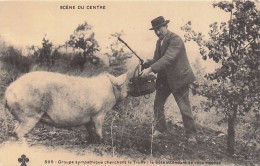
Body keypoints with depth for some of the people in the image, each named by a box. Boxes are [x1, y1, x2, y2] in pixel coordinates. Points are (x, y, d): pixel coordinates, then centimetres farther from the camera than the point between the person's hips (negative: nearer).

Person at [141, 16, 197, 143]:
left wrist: (151, 68, -36)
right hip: (164, 79, 8)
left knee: (184, 108, -1)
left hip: (179, 78, -8)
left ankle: (191, 134, 13)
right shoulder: (159, 42, 10)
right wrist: (148, 63, -10)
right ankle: (160, 129, 28)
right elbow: (157, 59, 13)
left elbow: (168, 58, -30)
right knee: (158, 104, 10)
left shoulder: (175, 39, -18)